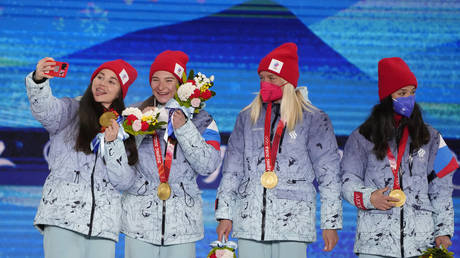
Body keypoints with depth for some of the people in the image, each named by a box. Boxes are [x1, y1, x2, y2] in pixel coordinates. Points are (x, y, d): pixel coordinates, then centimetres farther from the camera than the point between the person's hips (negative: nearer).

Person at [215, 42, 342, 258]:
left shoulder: (314, 120, 3)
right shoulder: (247, 117, 14)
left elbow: (328, 173, 2)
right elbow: (232, 169, 15)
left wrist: (331, 223, -2)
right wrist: (224, 214, 9)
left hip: (293, 222, -3)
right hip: (250, 223, 3)